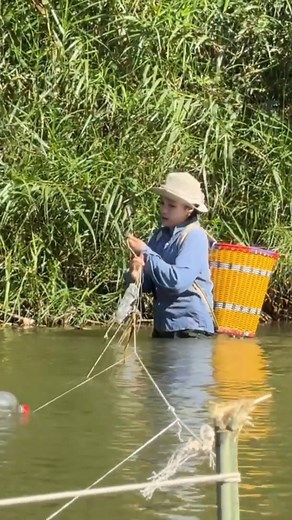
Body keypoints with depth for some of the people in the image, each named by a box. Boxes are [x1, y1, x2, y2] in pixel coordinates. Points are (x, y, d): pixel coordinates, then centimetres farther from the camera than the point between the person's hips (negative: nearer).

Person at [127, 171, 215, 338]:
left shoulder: (194, 237, -13)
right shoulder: (160, 235, 6)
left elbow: (178, 281, -24)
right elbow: (148, 284, 10)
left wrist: (146, 252, -17)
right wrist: (136, 276, -14)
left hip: (191, 328, -7)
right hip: (162, 325, 7)